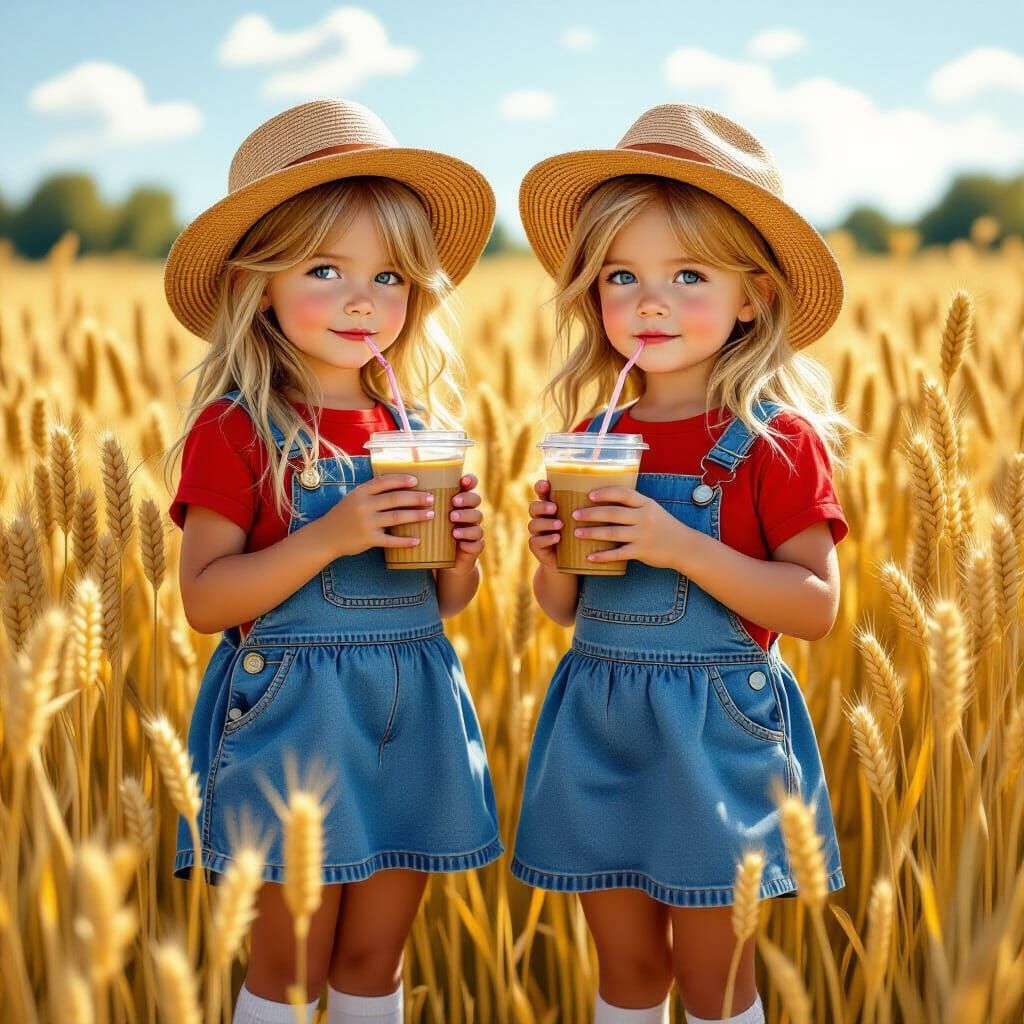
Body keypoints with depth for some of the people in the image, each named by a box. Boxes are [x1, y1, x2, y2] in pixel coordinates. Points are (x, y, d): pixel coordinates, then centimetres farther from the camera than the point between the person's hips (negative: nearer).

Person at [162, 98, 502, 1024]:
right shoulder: (235, 431, -9)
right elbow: (204, 600, -14)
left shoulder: (420, 429, 7)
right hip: (292, 713, -5)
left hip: (413, 714, 5)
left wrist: (463, 551, -7)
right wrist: (329, 537, -23)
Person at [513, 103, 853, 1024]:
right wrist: (552, 553, -9)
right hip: (596, 729, 5)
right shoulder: (593, 441, 5)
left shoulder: (777, 439, -9)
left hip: (715, 729, -4)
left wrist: (682, 546, -23)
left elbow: (817, 607, -14)